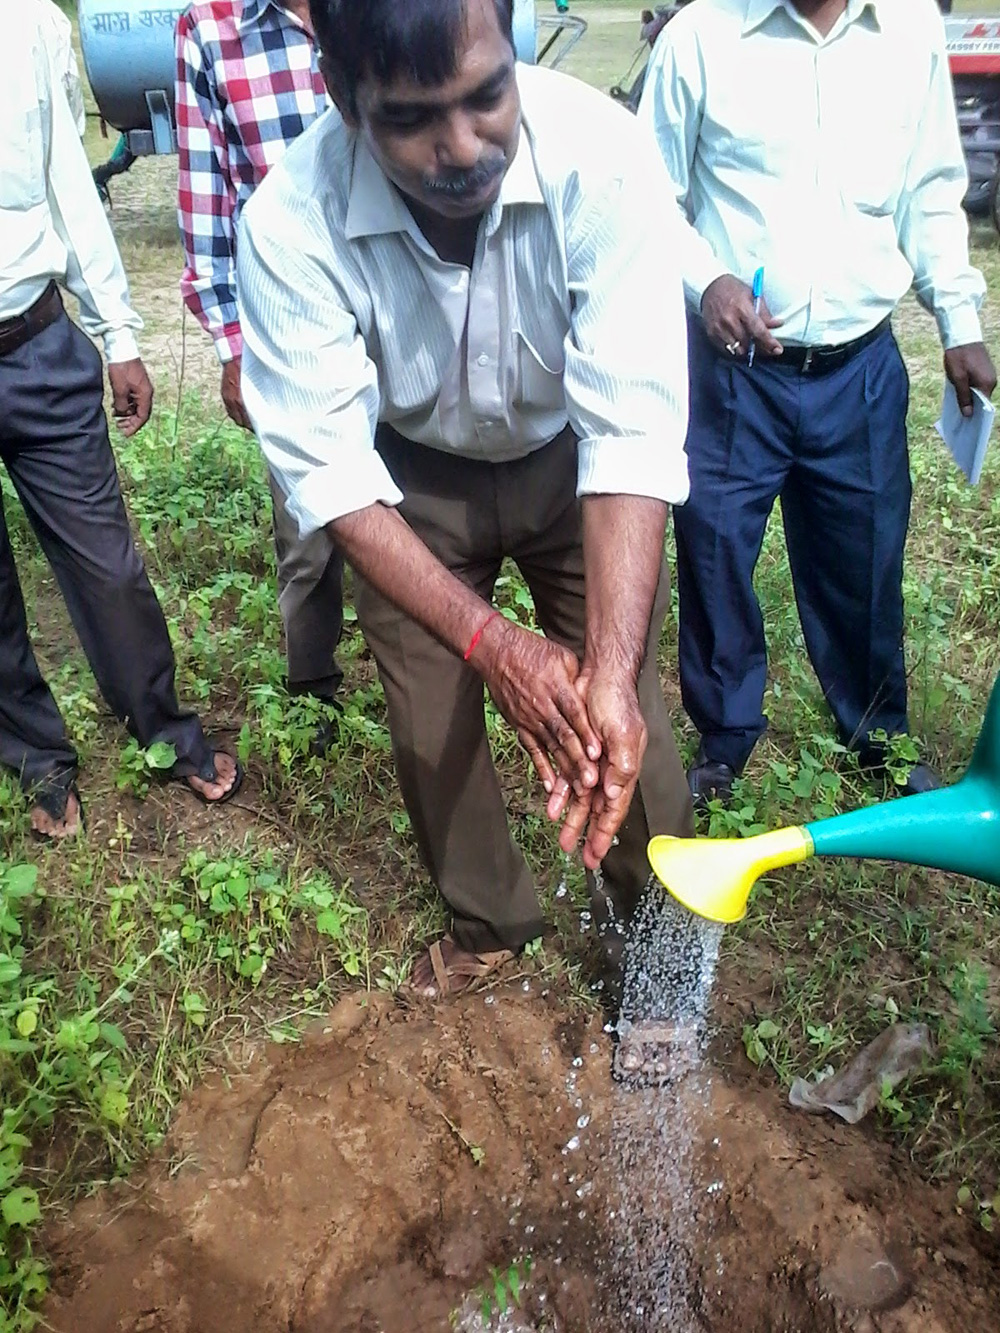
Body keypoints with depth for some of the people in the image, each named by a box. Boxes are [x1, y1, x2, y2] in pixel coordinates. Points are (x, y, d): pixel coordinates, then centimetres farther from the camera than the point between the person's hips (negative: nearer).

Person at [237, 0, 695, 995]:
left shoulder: (600, 156, -31)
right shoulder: (291, 224, -29)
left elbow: (632, 429, -34)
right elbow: (328, 471, -28)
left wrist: (612, 671, -45)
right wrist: (490, 641, -39)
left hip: (569, 457, 0)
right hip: (413, 477, 1)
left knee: (622, 715, -4)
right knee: (429, 730, 7)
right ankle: (488, 919, 38)